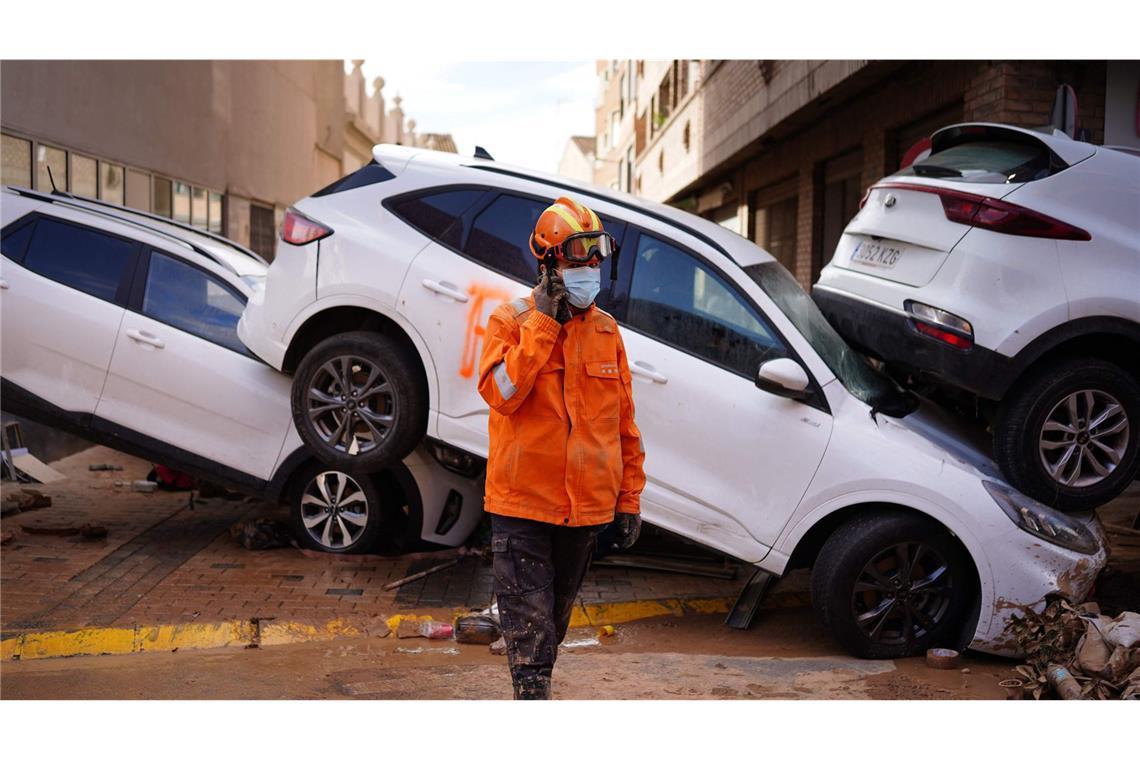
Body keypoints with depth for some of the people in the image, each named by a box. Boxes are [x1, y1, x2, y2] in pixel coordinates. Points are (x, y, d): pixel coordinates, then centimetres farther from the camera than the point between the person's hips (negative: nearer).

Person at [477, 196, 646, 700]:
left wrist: (630, 498, 9)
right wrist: (543, 322, -20)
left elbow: (624, 422, 11)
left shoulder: (606, 331, 7)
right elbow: (501, 393, -22)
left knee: (554, 619, 18)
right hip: (523, 504, -4)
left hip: (586, 505, 4)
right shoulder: (510, 322, -4)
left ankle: (533, 688, 34)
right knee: (530, 624, -4)